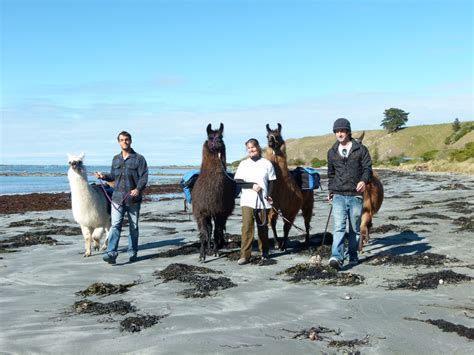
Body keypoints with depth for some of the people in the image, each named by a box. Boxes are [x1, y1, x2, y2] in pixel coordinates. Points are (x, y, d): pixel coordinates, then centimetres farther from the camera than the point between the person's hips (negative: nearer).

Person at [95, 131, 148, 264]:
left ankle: (132, 253, 20)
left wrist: (138, 189, -24)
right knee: (115, 225, -9)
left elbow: (144, 177, -8)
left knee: (133, 227, 9)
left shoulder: (139, 159, -2)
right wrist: (104, 176, 2)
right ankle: (111, 253, -16)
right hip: (118, 198, 3)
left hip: (133, 198, -2)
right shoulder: (116, 159, 14)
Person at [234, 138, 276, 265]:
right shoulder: (243, 164, 6)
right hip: (247, 200, 0)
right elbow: (237, 181, 0)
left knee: (263, 227, 9)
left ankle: (264, 252, 24)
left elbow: (271, 182, 4)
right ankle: (245, 255, -7)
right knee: (247, 226, -9)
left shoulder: (267, 163, 4)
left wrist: (269, 195, -11)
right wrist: (252, 185, -13)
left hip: (262, 201, 0)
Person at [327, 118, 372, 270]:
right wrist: (331, 191, 21)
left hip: (356, 195, -1)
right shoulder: (332, 152, 11)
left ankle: (353, 256, 24)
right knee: (339, 227, -13)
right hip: (338, 196, 1)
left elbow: (367, 168, -4)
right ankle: (336, 258, -22)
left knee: (355, 229, 10)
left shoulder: (361, 149, 2)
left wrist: (364, 180, -24)